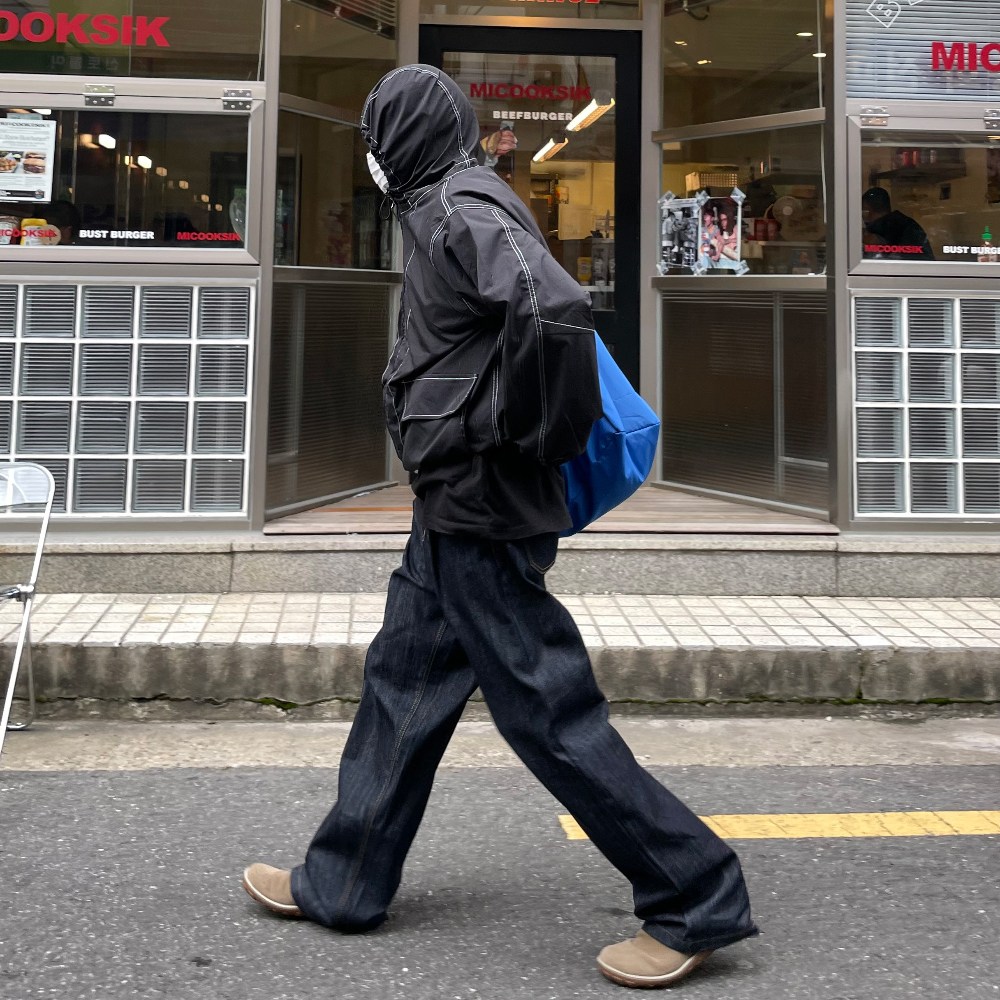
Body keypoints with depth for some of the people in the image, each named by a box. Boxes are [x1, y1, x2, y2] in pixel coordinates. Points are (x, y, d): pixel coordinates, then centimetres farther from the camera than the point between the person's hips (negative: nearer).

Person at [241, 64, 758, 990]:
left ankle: (696, 900, 8)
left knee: (545, 705, -4)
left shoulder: (464, 208, -15)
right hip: (458, 507, 11)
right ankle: (341, 886, 32)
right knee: (402, 686, 17)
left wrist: (510, 435, -21)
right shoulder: (444, 207, 16)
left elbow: (553, 308, -33)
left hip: (481, 510, -11)